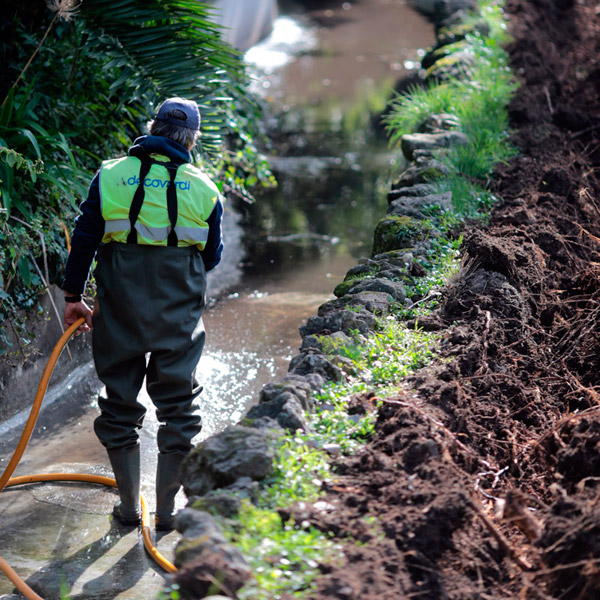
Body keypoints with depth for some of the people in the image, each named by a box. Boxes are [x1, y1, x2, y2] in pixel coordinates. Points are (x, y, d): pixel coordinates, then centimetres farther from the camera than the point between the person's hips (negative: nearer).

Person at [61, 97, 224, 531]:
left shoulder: (110, 176, -1)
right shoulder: (204, 189, 0)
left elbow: (84, 240, 0)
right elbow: (212, 258, 9)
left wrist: (74, 296, 9)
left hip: (120, 309, 1)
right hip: (180, 312, 0)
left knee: (120, 403, 12)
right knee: (178, 405, 9)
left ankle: (129, 507, 18)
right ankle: (167, 510, 12)